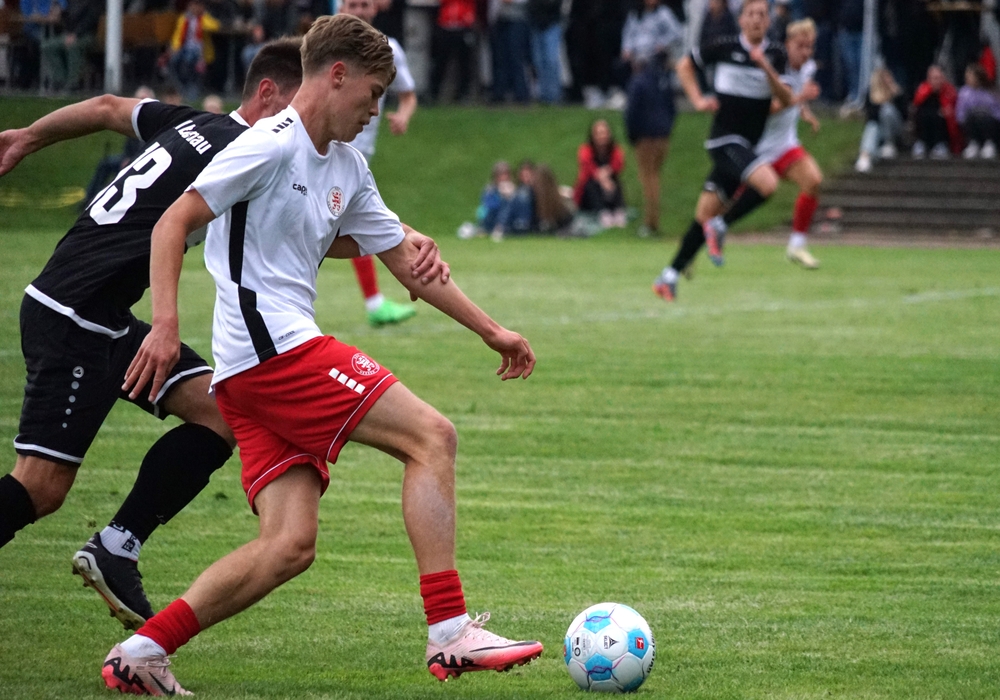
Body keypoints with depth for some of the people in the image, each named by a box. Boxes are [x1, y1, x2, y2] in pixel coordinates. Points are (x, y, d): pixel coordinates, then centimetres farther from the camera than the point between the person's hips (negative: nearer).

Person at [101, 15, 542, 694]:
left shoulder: (347, 167, 20)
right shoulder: (271, 145, -7)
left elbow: (406, 260, 27)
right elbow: (174, 222, -11)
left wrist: (491, 330, 28)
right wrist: (166, 325, -21)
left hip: (253, 379, 9)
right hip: (273, 348, -9)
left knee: (291, 543, -1)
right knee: (432, 436, -10)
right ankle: (451, 633, -13)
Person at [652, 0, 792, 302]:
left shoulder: (775, 54, 4)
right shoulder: (725, 47, -3)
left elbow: (785, 100, -5)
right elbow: (685, 65, 12)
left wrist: (766, 67, -18)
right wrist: (698, 100, 0)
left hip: (747, 145, 4)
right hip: (725, 138, -4)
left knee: (705, 214, 5)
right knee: (767, 183, -27)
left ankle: (670, 276, 13)